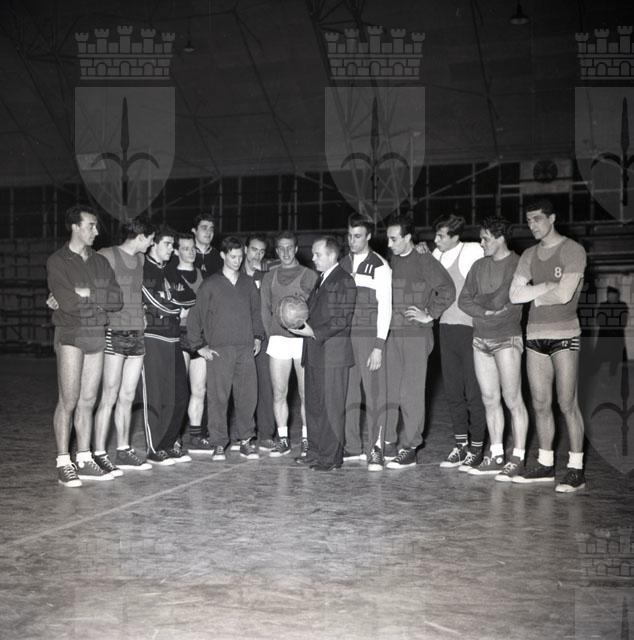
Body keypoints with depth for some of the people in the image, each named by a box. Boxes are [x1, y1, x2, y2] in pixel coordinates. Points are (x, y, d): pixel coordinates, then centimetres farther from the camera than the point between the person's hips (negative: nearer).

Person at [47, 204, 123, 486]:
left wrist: (86, 293, -9)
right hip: (70, 335, -5)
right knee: (68, 401, -5)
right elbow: (68, 302, -17)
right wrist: (99, 298, -5)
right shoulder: (57, 261, -4)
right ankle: (64, 463, 4)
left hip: (97, 335, 5)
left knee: (88, 401, 8)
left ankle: (84, 460, 15)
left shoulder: (100, 262, 13)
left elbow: (117, 300, 2)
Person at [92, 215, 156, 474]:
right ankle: (99, 454, 3)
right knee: (110, 397, -5)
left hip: (137, 334, 7)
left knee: (128, 397, 10)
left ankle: (124, 451, 18)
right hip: (115, 333, -6)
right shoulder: (107, 256, -6)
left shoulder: (141, 259, 14)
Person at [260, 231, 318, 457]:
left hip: (304, 339, -3)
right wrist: (271, 334, 2)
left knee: (306, 394, -1)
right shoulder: (269, 278, 15)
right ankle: (283, 440, 12)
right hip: (278, 339, 3)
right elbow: (265, 309, 13)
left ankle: (306, 440, 7)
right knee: (279, 394, 3)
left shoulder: (310, 276, 6)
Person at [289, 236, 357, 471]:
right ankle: (316, 451, 22)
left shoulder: (344, 280, -10)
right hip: (314, 352, 9)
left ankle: (332, 456, 4)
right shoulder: (321, 280, 19)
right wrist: (302, 325, 4)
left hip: (333, 352, -9)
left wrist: (314, 332, -17)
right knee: (313, 405, 13)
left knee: (332, 406, -3)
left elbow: (342, 319, -16)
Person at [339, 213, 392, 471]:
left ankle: (376, 450, 1)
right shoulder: (341, 265, 14)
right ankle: (353, 448, 17)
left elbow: (385, 307, -6)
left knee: (374, 394, -4)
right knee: (346, 394, 7)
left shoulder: (379, 266, -2)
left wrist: (379, 346, -12)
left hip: (369, 338, -5)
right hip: (343, 337, 5)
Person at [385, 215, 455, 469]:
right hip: (391, 334, 5)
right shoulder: (390, 261, 11)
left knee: (411, 394, -2)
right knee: (388, 391, 6)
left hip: (416, 335, -5)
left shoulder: (424, 261, -5)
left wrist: (429, 315, -7)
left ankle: (409, 448, 5)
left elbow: (447, 290, -8)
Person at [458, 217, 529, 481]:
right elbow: (463, 300, 9)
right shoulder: (479, 265, 14)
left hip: (507, 339, -6)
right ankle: (496, 456, 16)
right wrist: (486, 312, -6)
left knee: (513, 400, -5)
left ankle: (517, 458, 2)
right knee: (490, 400, 9)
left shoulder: (517, 264, -6)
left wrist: (479, 300, -3)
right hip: (481, 339, 7)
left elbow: (503, 300, -16)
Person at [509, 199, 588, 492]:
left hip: (564, 335, -6)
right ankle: (545, 464, 18)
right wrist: (546, 286, -6)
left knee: (567, 404, -4)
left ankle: (576, 469, 3)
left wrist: (533, 293, 0)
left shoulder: (572, 250, -4)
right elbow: (515, 295, 6)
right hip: (535, 335, 6)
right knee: (540, 404, 8)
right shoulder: (529, 255, 14)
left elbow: (564, 294, -14)